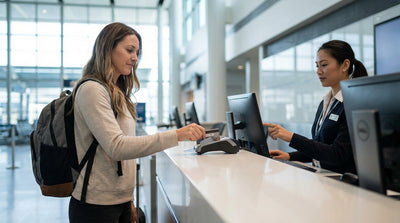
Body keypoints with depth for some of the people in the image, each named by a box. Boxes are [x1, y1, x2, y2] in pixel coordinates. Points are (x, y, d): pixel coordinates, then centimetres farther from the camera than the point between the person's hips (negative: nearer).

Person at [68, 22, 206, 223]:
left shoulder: (116, 93, 13)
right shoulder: (92, 90, -14)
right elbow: (116, 147, -24)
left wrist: (129, 199, 10)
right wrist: (176, 135, -28)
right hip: (97, 206, -8)